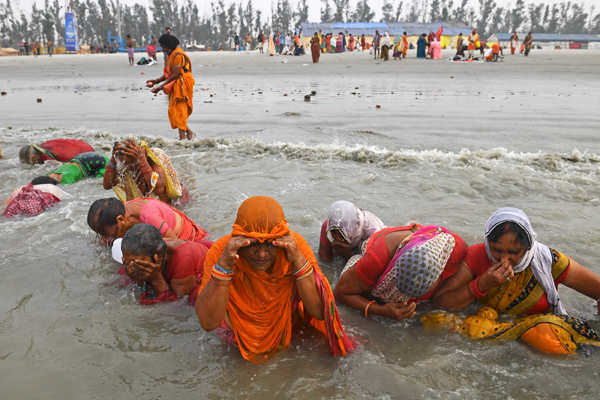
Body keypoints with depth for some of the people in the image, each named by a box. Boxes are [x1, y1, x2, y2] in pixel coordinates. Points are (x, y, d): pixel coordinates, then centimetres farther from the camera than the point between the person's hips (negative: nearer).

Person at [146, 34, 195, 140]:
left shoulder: (178, 54, -15)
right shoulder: (171, 54, 17)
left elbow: (175, 75, -20)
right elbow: (168, 74, 17)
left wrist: (160, 87, -19)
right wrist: (155, 81, 5)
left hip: (181, 87, -10)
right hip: (175, 88, 10)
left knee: (179, 112, -8)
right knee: (173, 112, 10)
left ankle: (182, 137, -3)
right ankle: (188, 132, 18)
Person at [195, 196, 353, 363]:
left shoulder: (295, 245, -26)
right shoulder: (220, 252, -28)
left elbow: (320, 312, -28)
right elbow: (208, 323, -32)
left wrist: (299, 260, -40)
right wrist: (223, 264, -42)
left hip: (286, 320, 0)